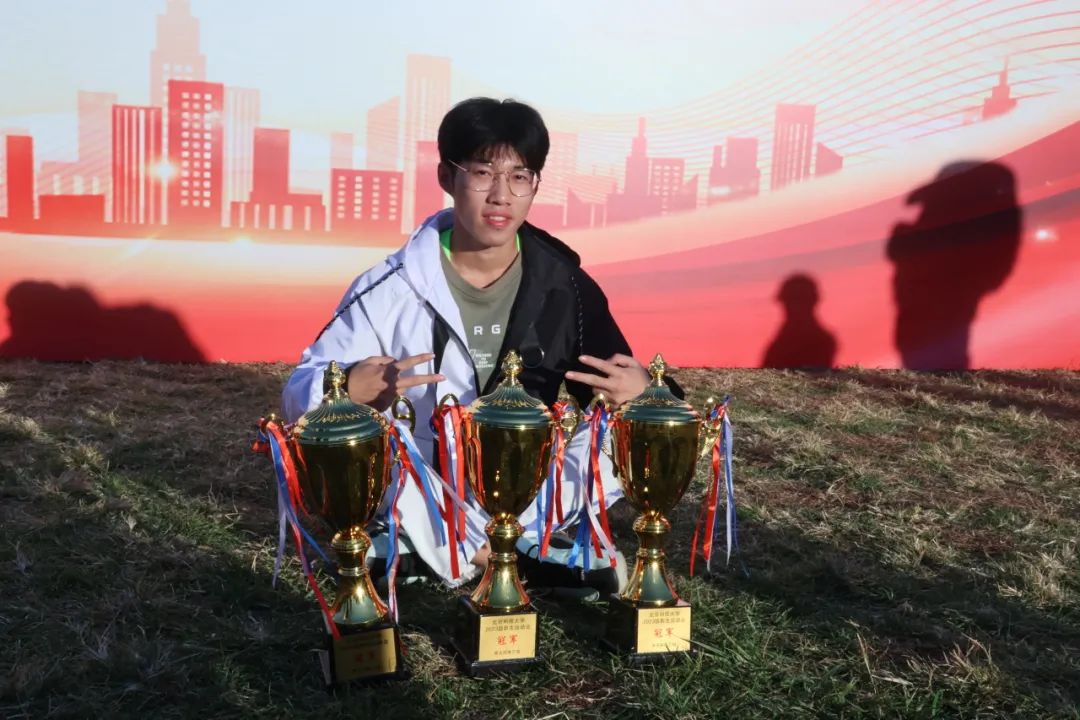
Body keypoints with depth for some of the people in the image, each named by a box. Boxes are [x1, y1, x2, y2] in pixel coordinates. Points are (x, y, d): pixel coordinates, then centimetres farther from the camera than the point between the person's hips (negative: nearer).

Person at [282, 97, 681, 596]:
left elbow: (618, 385, 3)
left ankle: (494, 552, -19)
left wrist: (642, 393, -22)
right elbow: (299, 393, -9)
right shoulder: (391, 288, -10)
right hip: (420, 511, -1)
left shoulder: (564, 285, -3)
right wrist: (348, 389, -32)